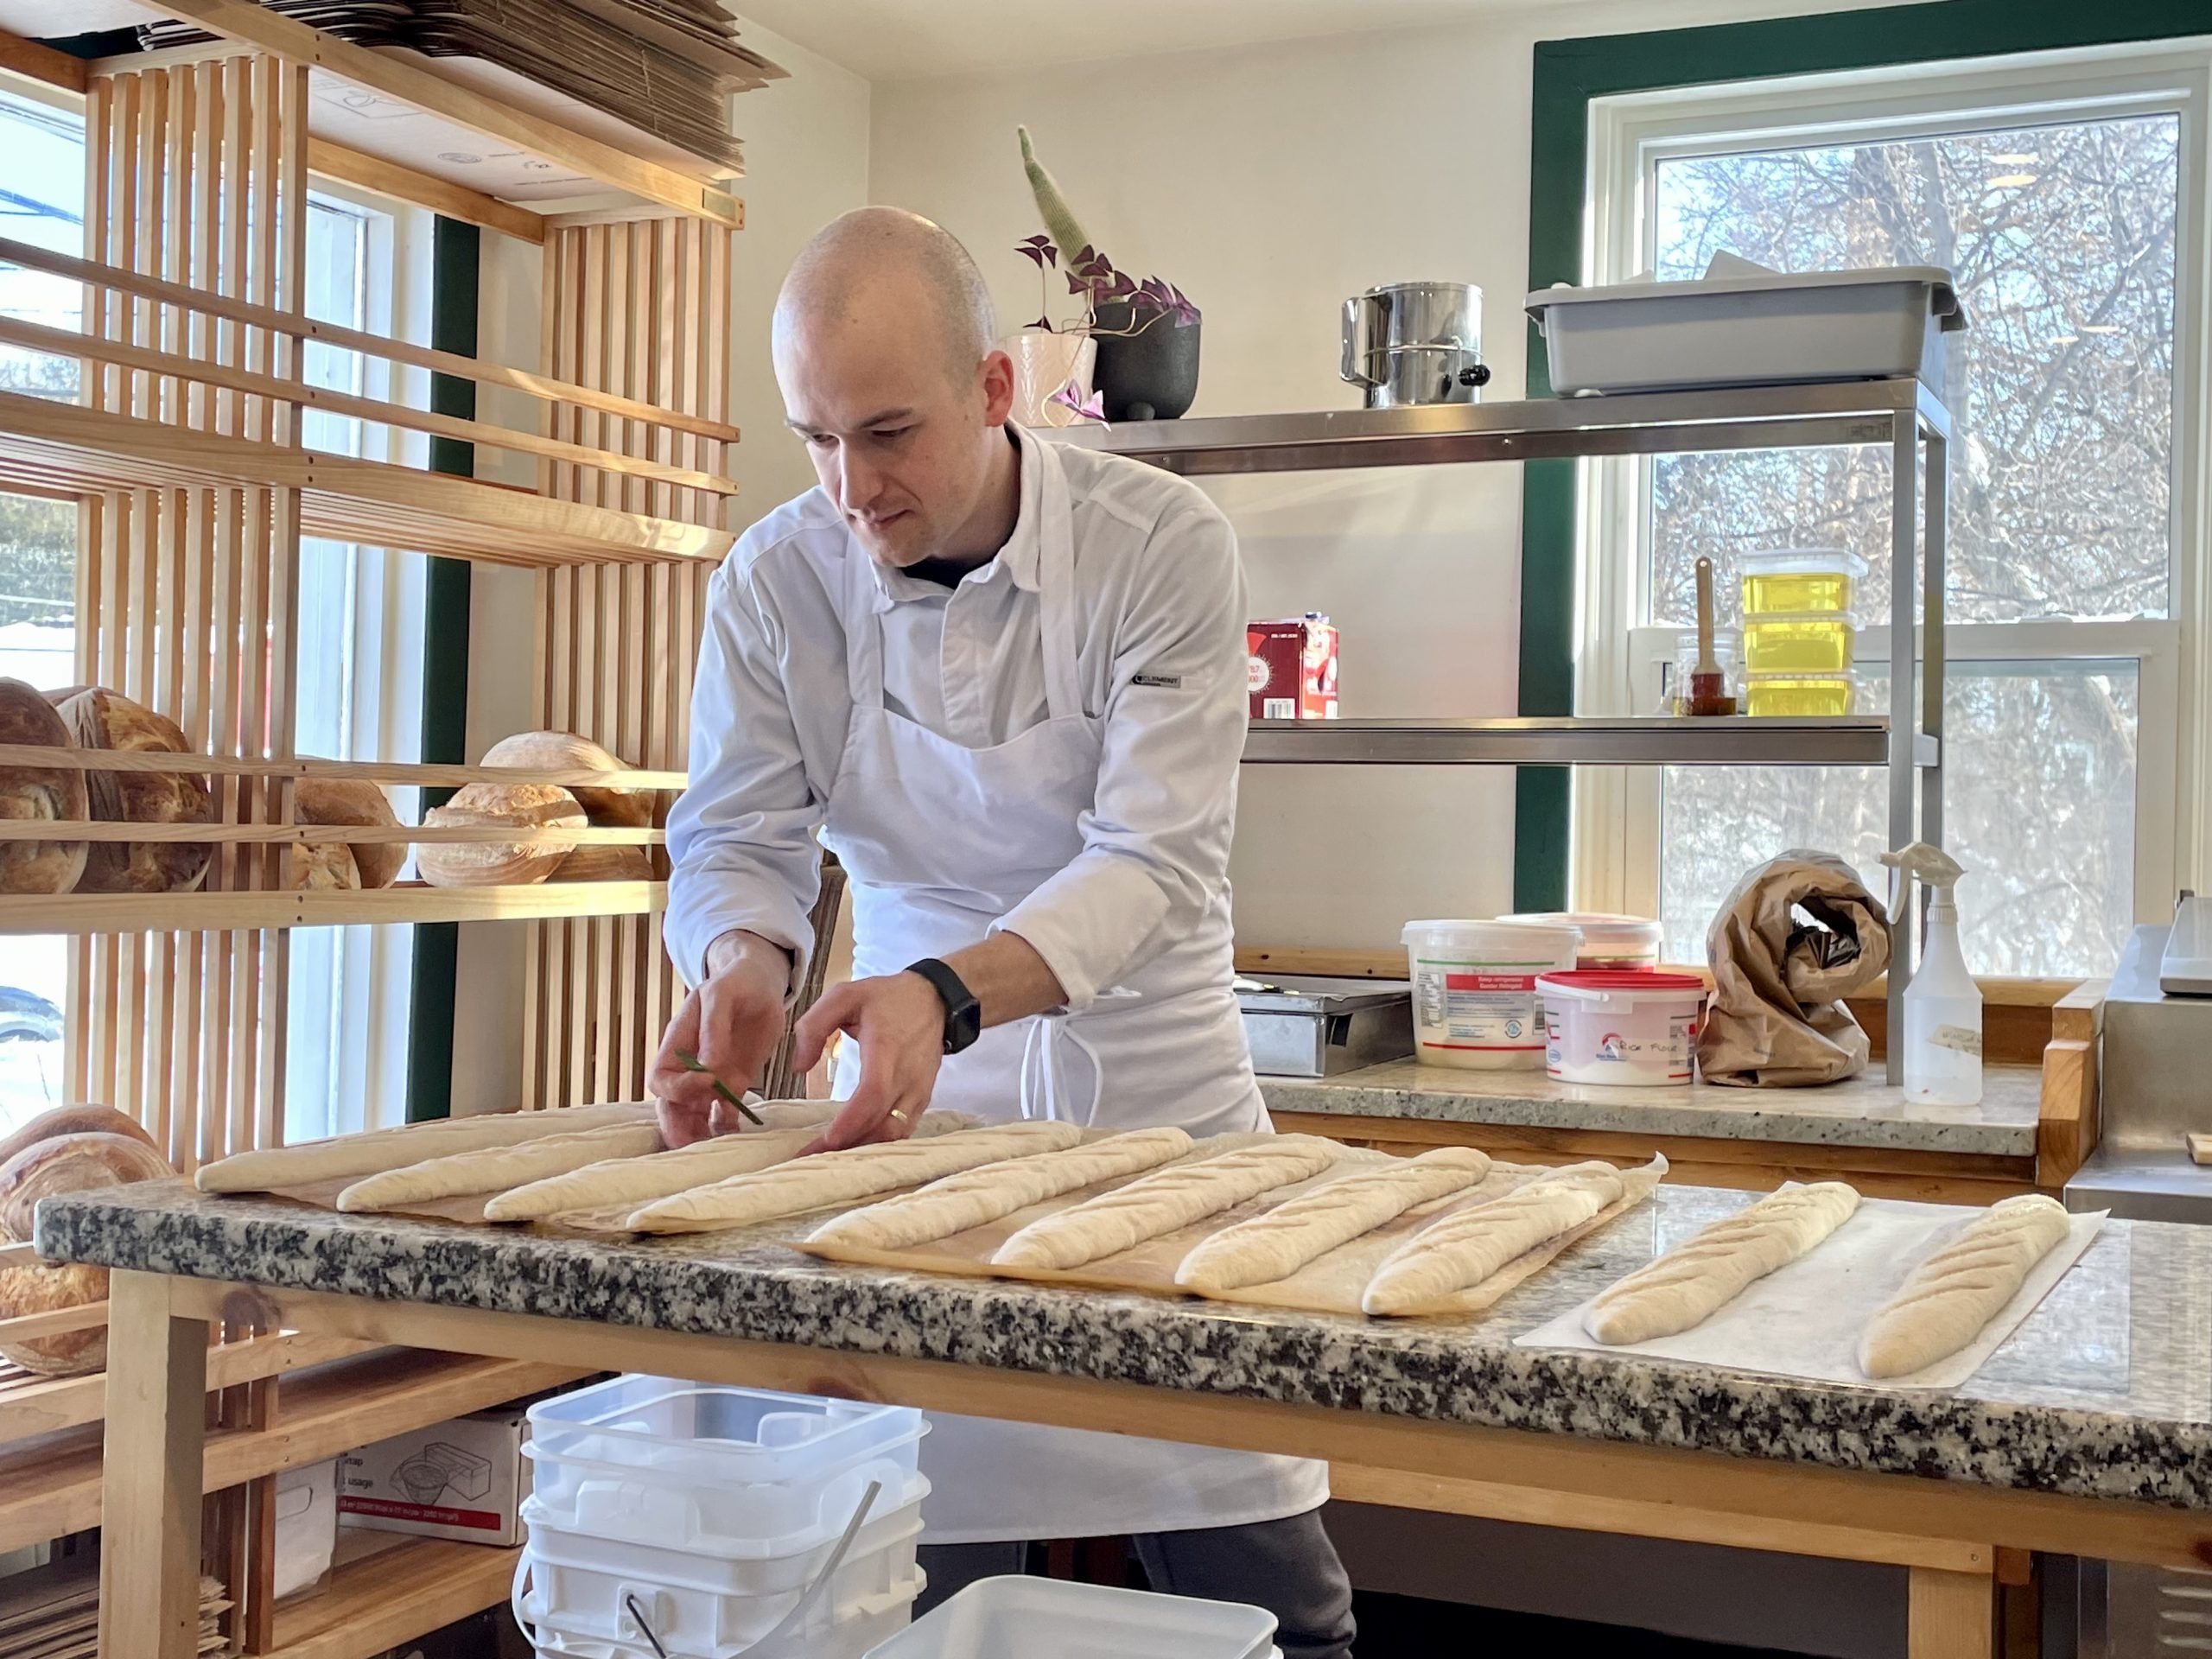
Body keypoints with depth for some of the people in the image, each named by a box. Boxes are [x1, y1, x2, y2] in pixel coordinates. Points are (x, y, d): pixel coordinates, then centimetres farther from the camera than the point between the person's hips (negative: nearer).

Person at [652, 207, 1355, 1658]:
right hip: (921, 1093, 2)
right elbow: (738, 837, -5)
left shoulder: (1164, 548, -16)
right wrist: (742, 965, -29)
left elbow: (1157, 856, -22)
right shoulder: (778, 582, -7)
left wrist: (950, 989, -39)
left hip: (1156, 1082, -2)